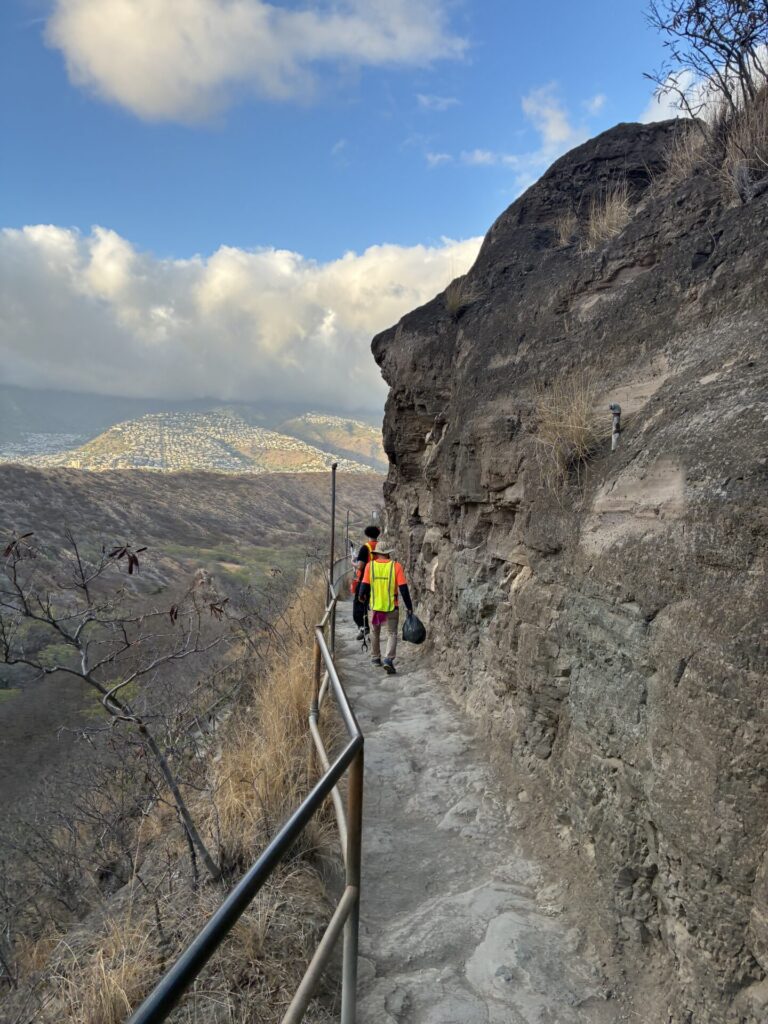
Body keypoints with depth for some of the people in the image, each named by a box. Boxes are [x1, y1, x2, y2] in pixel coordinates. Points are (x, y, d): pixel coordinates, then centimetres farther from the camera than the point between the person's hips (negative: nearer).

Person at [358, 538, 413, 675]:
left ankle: (375, 658, 33)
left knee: (375, 633, 21)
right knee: (392, 634, 6)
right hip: (391, 607, -1)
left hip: (374, 607, 2)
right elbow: (403, 588, -9)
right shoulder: (396, 566, -7)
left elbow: (364, 586, -6)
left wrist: (362, 596, 16)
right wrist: (409, 606, 0)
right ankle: (388, 659, -13)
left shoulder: (370, 565, -5)